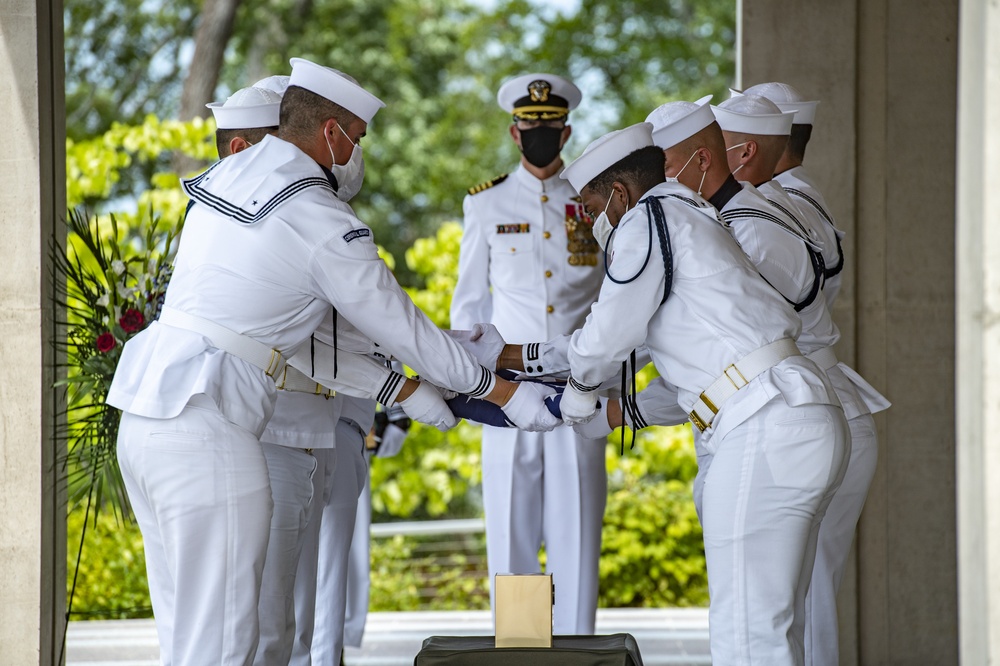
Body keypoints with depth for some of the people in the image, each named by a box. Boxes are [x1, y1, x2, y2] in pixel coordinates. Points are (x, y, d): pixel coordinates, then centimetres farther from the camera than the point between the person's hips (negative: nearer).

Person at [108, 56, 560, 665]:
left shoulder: (227, 178, 16)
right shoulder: (320, 220, -10)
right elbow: (401, 326, -2)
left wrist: (396, 389, 23)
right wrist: (502, 391, 11)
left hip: (144, 420, 9)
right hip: (206, 432, -9)